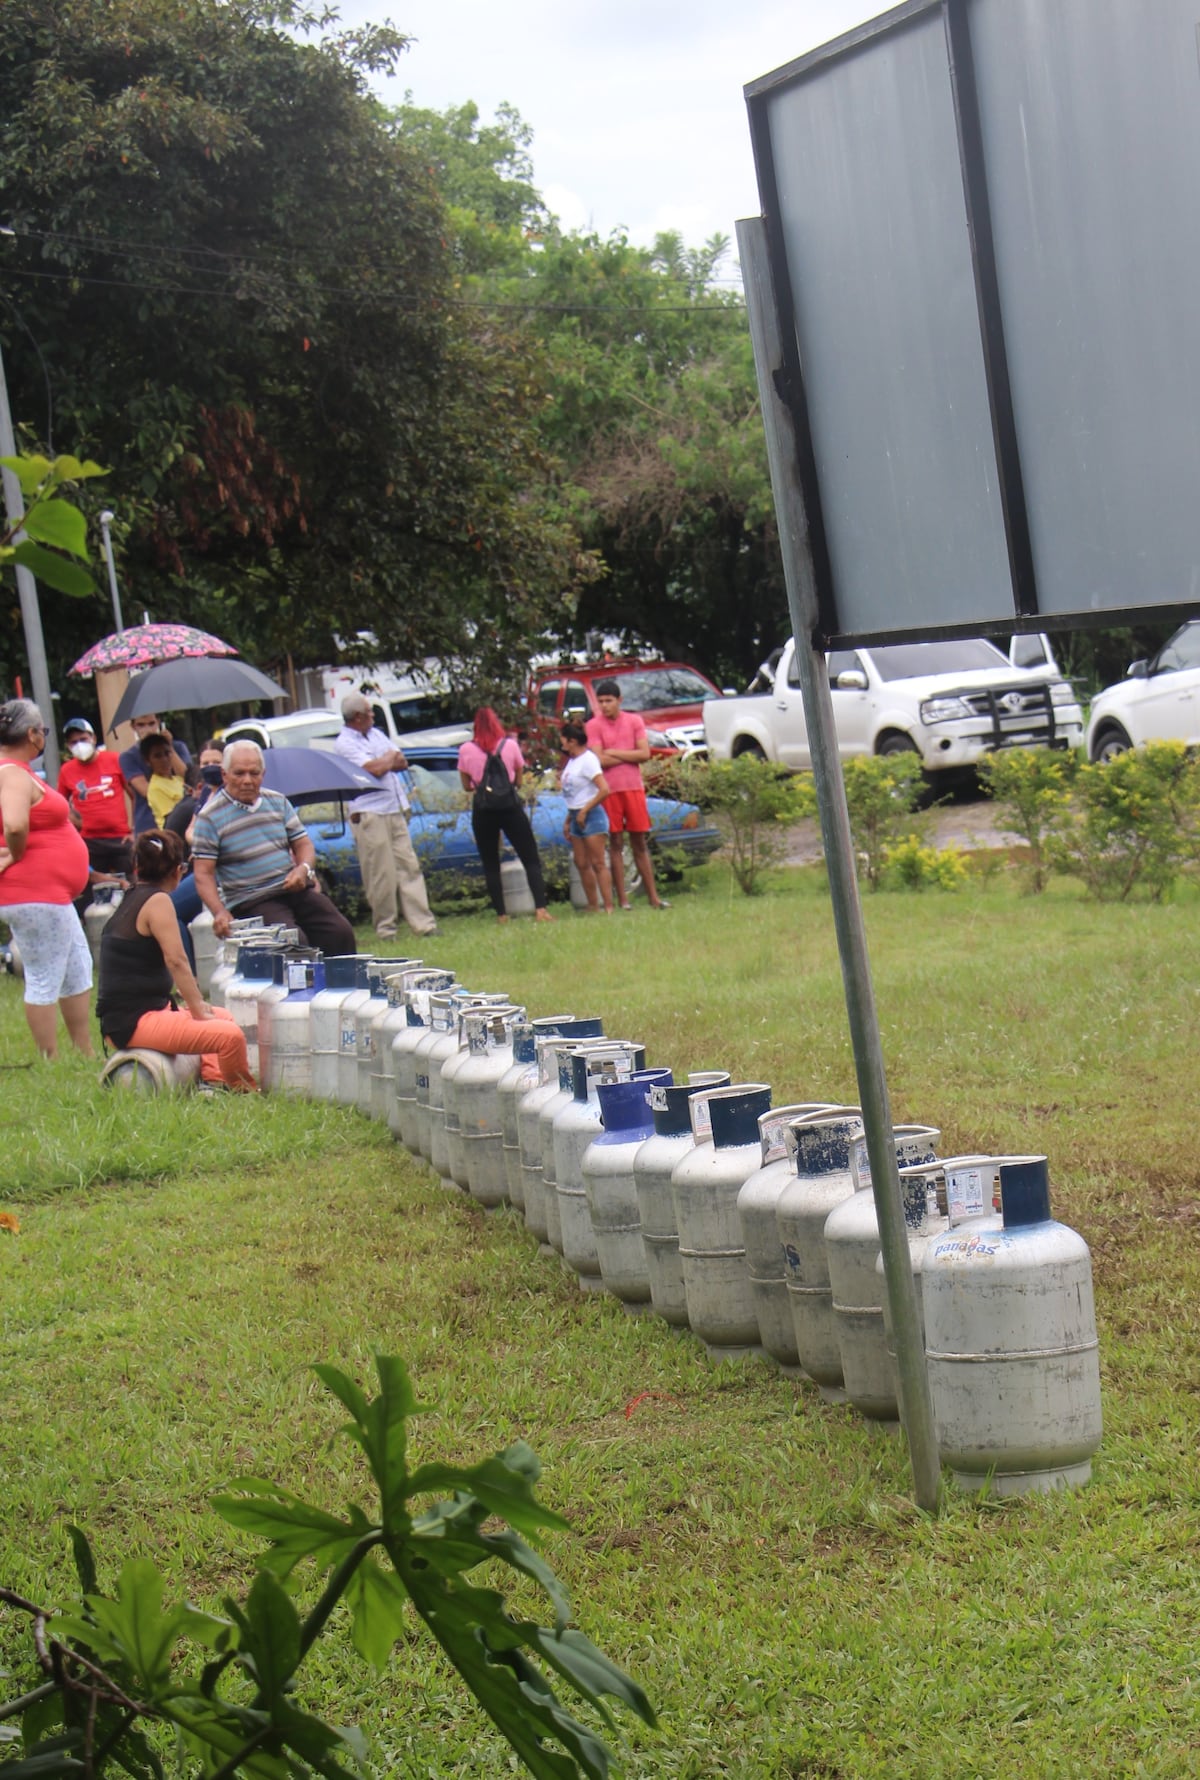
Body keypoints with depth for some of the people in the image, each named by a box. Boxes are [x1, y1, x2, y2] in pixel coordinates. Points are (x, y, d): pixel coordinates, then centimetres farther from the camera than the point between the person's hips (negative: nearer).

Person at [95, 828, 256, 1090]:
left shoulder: (130, 900, 18)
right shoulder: (157, 901, -10)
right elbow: (176, 960, -18)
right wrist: (199, 1009, -13)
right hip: (135, 1022, -11)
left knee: (225, 1017, 28)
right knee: (231, 1036, -25)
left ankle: (213, 1077, 16)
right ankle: (246, 1093, -7)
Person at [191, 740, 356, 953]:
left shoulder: (278, 802, 14)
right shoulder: (210, 817, -1)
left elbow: (303, 845, 18)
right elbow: (203, 874, -6)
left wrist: (304, 868, -6)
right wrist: (219, 912, -22)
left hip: (296, 891, 5)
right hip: (251, 901, -5)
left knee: (341, 932, -18)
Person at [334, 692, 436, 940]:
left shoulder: (376, 734, 16)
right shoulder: (345, 743, -8)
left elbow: (402, 763, 15)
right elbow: (376, 769, -18)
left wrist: (384, 761, -5)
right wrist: (391, 757, 2)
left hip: (395, 812, 7)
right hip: (370, 815, -7)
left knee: (409, 867, 2)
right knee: (381, 876, -5)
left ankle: (423, 923, 1)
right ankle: (385, 929, 3)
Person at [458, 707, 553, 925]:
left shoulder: (466, 750, 0)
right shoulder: (510, 745, 1)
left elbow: (466, 786, 7)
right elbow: (519, 780, 8)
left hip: (482, 809, 0)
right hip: (510, 806, 0)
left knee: (490, 864, 9)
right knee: (531, 859, 3)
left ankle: (501, 914, 4)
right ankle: (540, 908, -11)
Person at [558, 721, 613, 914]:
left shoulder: (588, 760, -13)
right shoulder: (572, 761, 13)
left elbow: (604, 790, -21)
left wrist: (584, 811, -18)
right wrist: (568, 820, 17)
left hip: (591, 816, -9)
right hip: (577, 818, 9)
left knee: (598, 863, -9)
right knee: (581, 864, 8)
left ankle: (608, 907, -9)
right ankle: (593, 907, 13)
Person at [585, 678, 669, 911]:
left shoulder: (634, 721, 5)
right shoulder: (594, 725, -3)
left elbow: (645, 754, -5)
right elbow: (599, 760, -13)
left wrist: (614, 753, -9)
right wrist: (629, 756, -6)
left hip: (633, 788, 2)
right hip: (609, 790, -2)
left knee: (640, 843, 6)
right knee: (615, 843, 1)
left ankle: (653, 897, 8)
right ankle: (622, 900, 4)